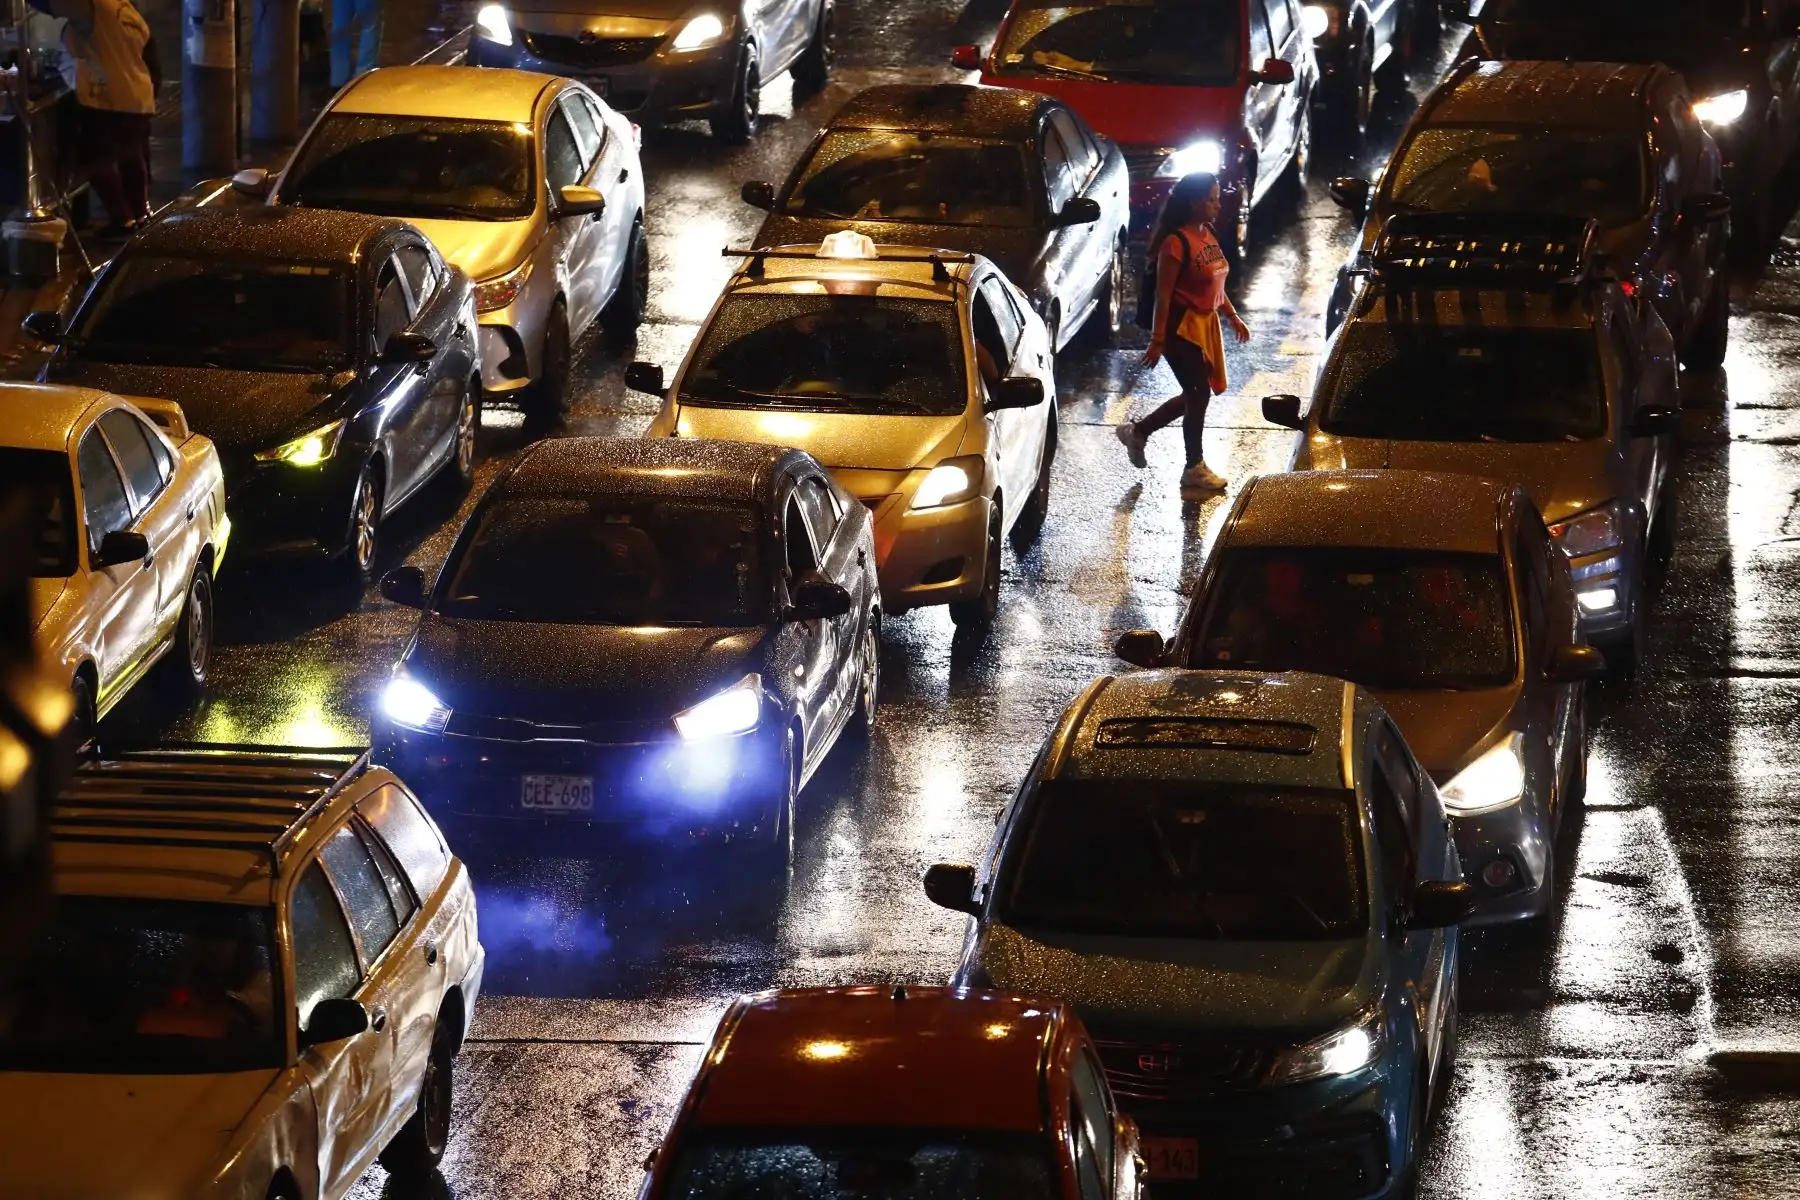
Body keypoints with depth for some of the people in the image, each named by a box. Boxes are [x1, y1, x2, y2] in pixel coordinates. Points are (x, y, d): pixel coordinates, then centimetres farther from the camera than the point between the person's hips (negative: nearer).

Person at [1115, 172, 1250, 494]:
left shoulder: (1208, 235, 7)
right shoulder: (1176, 243, -20)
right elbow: (1163, 294, -19)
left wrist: (1233, 316, 19)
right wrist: (1157, 341, -20)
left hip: (1205, 322, 9)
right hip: (1182, 325, -9)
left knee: (1196, 394, 14)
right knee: (1199, 393, -2)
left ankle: (1138, 432, 30)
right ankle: (1195, 469, 10)